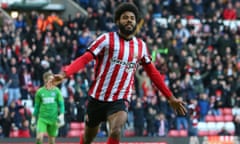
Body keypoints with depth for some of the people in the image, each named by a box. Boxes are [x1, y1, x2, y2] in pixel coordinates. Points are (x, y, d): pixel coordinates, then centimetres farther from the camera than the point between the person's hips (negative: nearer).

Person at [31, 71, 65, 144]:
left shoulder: (56, 91, 1)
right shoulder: (40, 91, 2)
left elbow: (61, 104, 1)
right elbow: (37, 106, 10)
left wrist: (61, 116, -11)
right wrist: (33, 119, 10)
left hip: (53, 119, 0)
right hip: (42, 118, 0)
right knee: (39, 138, -18)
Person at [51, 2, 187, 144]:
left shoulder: (141, 46, 6)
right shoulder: (107, 39, -5)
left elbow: (153, 73, 17)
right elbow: (84, 59, -14)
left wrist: (171, 97, 15)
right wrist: (64, 74, -30)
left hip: (120, 100, 1)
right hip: (98, 98, -1)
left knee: (115, 132, -27)